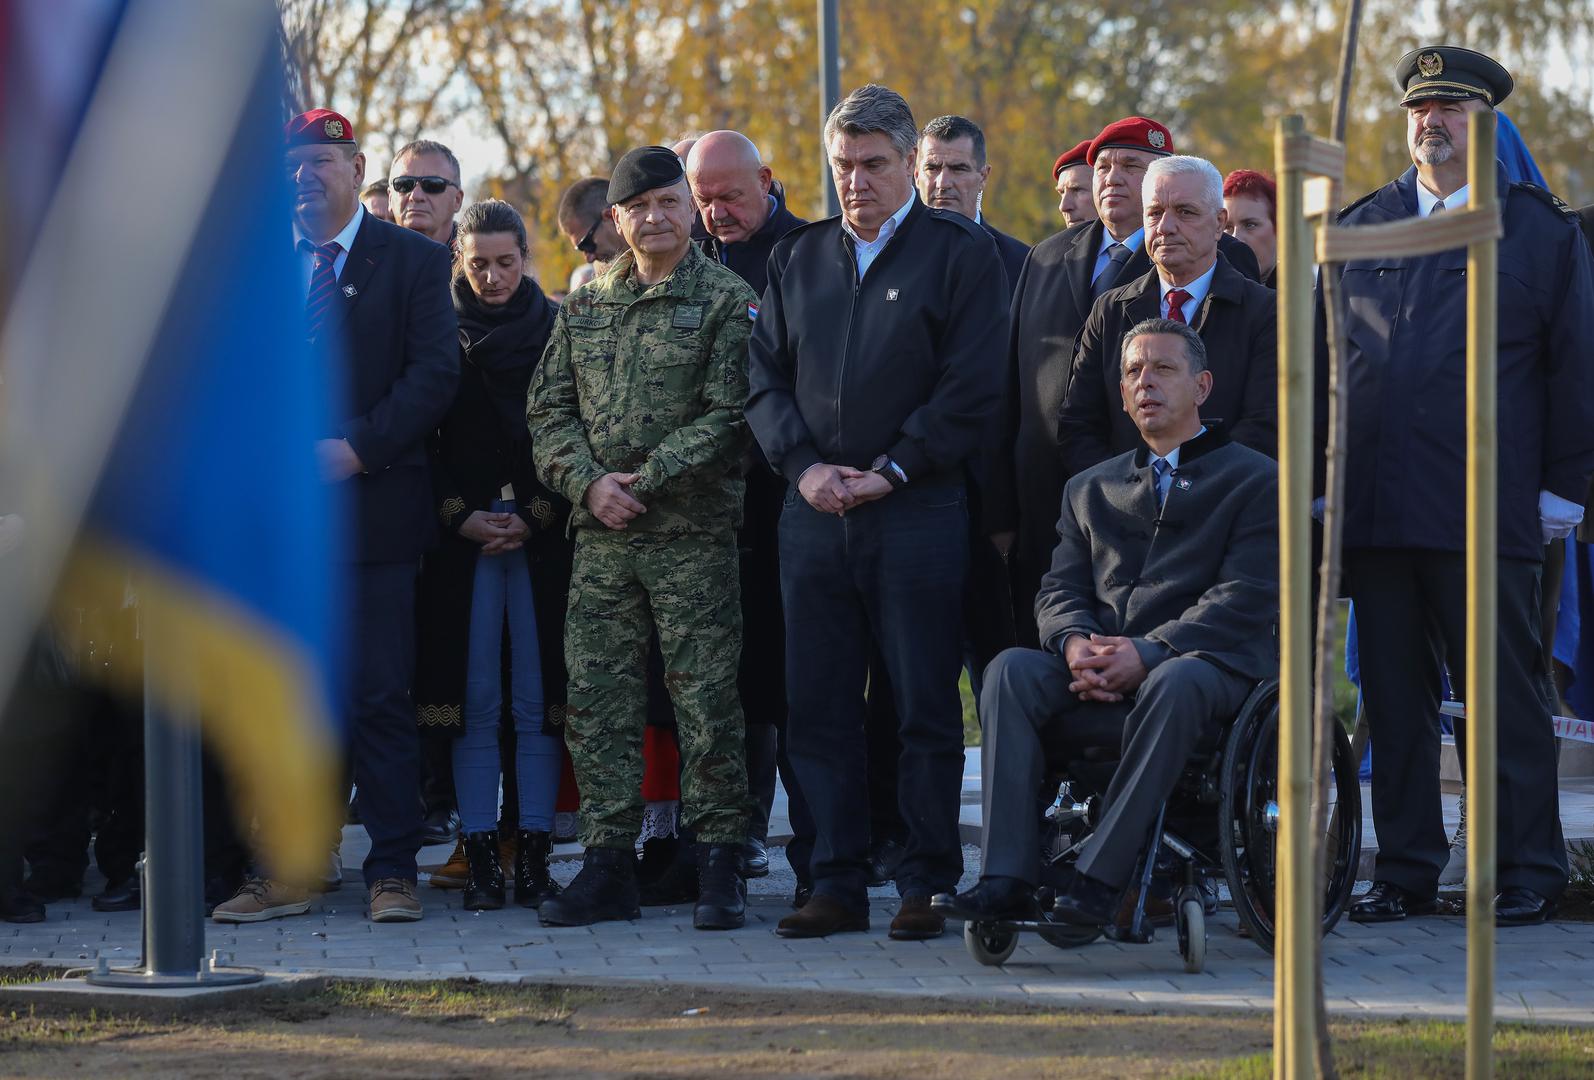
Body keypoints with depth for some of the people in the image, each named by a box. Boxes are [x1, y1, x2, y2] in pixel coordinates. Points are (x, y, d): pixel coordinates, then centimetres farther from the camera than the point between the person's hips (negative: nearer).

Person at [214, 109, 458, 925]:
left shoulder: (413, 261, 5)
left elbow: (435, 371, -5)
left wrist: (357, 447, -14)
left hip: (371, 505, -3)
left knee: (379, 698, -3)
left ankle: (392, 870, 3)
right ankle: (288, 872, 9)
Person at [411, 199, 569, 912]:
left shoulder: (558, 329, 6)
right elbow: (424, 438, 6)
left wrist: (534, 518, -6)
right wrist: (461, 518, -6)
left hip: (542, 534, 0)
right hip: (461, 537, 0)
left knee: (537, 701, -2)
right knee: (473, 701, -2)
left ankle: (535, 853, 2)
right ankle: (481, 856, 1)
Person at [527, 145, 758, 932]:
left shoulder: (727, 301, 0)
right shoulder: (584, 306, 14)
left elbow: (729, 413, -7)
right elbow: (548, 409, 11)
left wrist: (647, 479, -13)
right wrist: (589, 482, -6)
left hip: (695, 534, -4)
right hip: (601, 538, 4)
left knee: (706, 703, -2)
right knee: (597, 701, 4)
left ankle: (718, 867, 5)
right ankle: (607, 865, 10)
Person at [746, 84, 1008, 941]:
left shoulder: (961, 253, 1)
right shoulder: (797, 258, 15)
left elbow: (971, 388, -6)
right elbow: (765, 376, 12)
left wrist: (890, 472, -11)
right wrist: (803, 464, -4)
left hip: (917, 511, -4)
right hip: (813, 513, 4)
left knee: (925, 709, -1)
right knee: (818, 708, 4)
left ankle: (925, 885, 4)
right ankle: (836, 884, 10)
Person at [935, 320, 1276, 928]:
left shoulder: (1255, 481, 10)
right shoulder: (1091, 490, 25)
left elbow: (1244, 600, -4)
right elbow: (1059, 591, 15)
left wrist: (1147, 654, -17)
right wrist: (1075, 644, -11)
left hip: (1208, 666, -4)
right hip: (1098, 681, 4)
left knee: (1175, 682, -39)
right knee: (1012, 669, -26)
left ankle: (1098, 882, -39)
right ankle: (1006, 880, -34)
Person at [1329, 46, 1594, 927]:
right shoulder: (1358, 228, 14)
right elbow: (1320, 354, 17)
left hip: (1484, 513, -4)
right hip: (1373, 510, 4)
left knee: (1504, 695, -1)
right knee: (1393, 696, 7)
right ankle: (1405, 870, 13)